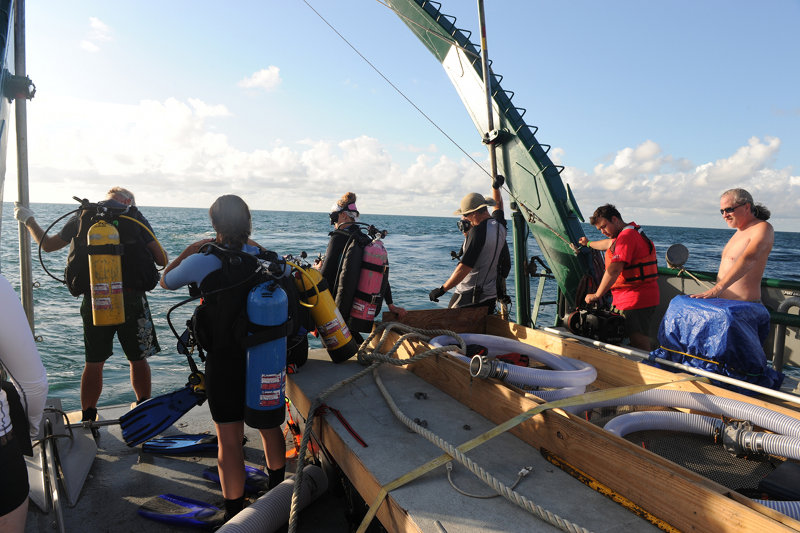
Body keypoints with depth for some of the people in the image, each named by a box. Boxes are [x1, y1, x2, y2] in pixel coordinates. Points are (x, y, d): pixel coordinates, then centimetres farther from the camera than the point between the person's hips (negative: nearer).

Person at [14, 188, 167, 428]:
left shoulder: (82, 217, 8)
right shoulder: (135, 217, 1)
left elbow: (47, 244, 22)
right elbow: (162, 260, -5)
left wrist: (28, 220, 39)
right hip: (131, 299, -2)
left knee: (94, 363, 13)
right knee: (138, 359, 10)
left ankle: (88, 419, 21)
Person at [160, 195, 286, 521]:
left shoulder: (203, 261, -14)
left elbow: (166, 281, 5)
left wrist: (191, 249, 15)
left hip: (224, 364, -4)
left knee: (229, 441, 8)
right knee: (270, 427, 23)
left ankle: (235, 516, 21)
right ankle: (278, 492, 44)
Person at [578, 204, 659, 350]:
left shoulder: (626, 236, -15)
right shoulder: (630, 233, 20)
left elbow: (614, 270, -23)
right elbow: (609, 244, 42)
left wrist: (597, 295, -19)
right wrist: (589, 244, 58)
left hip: (636, 300, -11)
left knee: (640, 345, -11)